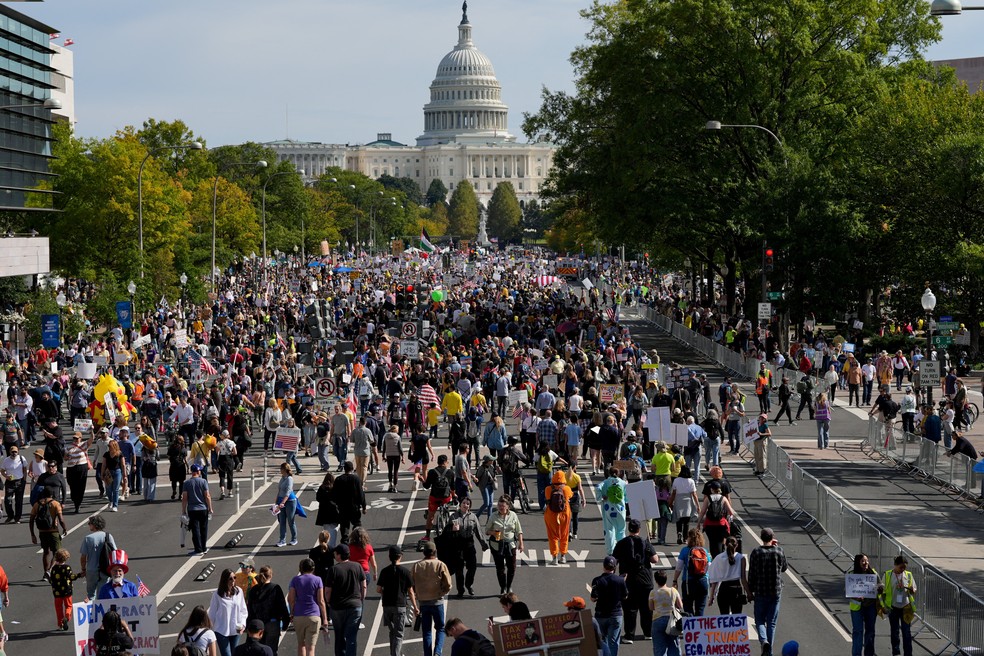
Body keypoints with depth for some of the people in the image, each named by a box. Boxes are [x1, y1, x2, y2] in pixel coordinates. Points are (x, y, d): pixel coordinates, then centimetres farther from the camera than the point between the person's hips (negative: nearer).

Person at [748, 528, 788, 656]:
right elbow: (783, 568, 13)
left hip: (760, 592, -1)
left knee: (760, 620, 8)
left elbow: (751, 573, -5)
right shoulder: (779, 551, -3)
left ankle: (763, 640, -18)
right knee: (771, 622, 9)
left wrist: (751, 591, 5)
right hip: (776, 592, 1)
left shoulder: (756, 552, -7)